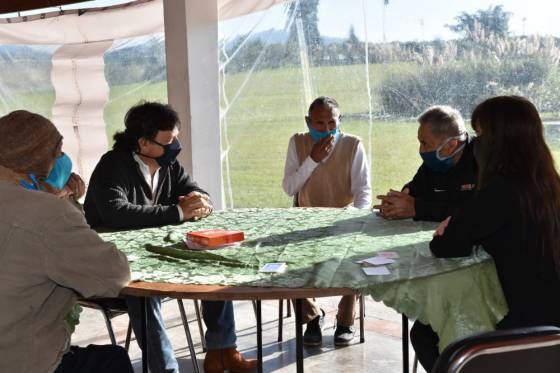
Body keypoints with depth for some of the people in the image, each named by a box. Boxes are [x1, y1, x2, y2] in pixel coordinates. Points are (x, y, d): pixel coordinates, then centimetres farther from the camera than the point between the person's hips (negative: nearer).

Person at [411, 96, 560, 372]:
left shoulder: (502, 190, -22)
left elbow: (447, 247, -13)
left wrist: (444, 233, 8)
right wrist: (457, 224, -1)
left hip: (527, 327, -8)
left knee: (423, 332, 13)